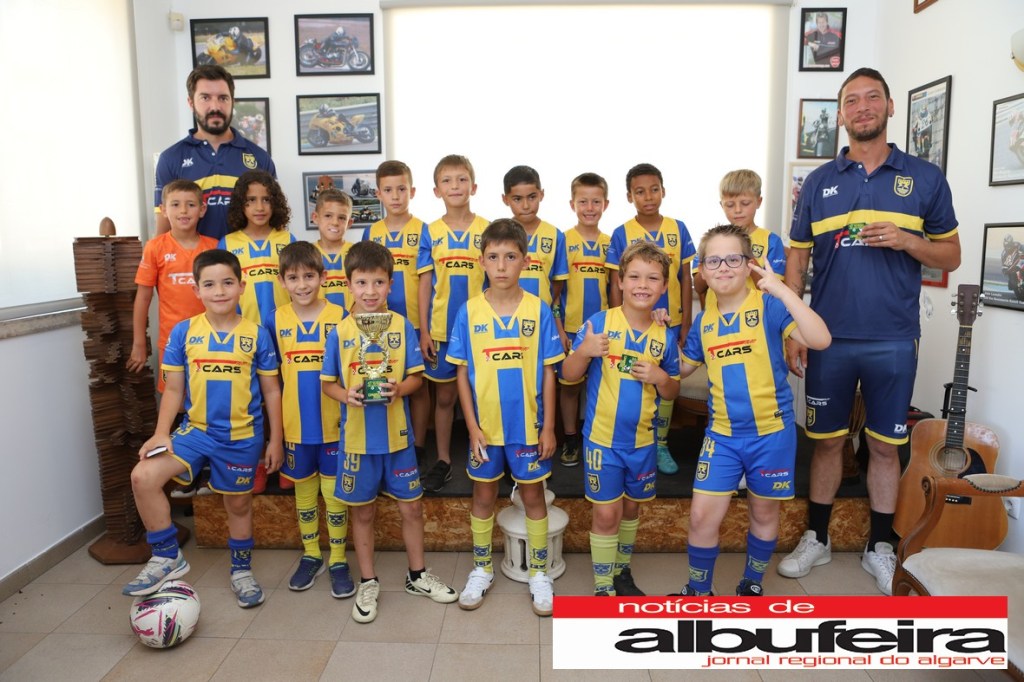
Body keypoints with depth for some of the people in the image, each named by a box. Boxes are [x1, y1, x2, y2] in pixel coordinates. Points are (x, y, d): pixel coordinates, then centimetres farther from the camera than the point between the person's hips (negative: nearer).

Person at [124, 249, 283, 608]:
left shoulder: (257, 335, -6)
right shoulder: (183, 332, -2)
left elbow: (271, 390, -1)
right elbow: (174, 388, 4)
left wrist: (275, 440, 0)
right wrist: (161, 432, -8)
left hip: (242, 436, -1)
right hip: (196, 430, 2)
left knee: (238, 503, 13)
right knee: (143, 477, -17)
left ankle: (242, 569, 38)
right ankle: (168, 556, 3)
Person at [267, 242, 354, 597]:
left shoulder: (339, 316, -7)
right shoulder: (276, 320, 0)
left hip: (333, 424, -2)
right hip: (295, 426, 3)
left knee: (334, 493, 7)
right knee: (304, 491, 15)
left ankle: (338, 561, 22)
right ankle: (311, 556, 32)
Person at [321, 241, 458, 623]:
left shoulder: (402, 327, -5)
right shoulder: (340, 332, -5)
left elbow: (416, 377, -2)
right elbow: (328, 383, 1)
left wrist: (399, 388, -22)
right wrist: (346, 395, -19)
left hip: (397, 436, 0)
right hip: (357, 438, 0)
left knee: (411, 507, 11)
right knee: (362, 512, 14)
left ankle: (417, 576, 33)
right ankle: (368, 583, 32)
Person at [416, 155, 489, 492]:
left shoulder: (486, 230, -1)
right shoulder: (430, 232, 2)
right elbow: (425, 283, 2)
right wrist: (423, 331, -2)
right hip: (441, 329, 1)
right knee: (444, 396, 11)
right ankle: (443, 460, 25)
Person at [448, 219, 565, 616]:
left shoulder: (538, 310, -7)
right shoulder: (469, 311, -6)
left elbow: (548, 373, -4)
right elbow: (463, 374, -2)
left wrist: (549, 427, -5)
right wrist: (473, 427, -6)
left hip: (528, 425, -1)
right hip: (484, 426, 1)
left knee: (533, 495, 13)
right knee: (483, 497, 16)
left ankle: (539, 573, 30)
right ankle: (481, 570, 34)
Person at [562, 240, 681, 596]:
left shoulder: (665, 335, -1)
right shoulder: (600, 322, -11)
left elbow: (672, 392, 7)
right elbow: (569, 374, -8)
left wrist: (661, 378, -15)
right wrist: (584, 351, -28)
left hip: (643, 440, 4)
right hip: (602, 438, -3)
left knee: (631, 507, 19)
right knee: (606, 513, 3)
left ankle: (622, 571, 40)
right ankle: (603, 587, 20)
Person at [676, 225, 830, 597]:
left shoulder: (769, 306, -11)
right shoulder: (703, 321, 3)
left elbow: (820, 339, -26)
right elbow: (683, 368, 16)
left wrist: (783, 290, -30)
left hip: (771, 431, -3)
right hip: (722, 434, 3)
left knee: (764, 512, 15)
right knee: (703, 515, -1)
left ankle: (752, 584, 38)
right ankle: (698, 590, 21)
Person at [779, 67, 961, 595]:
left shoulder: (925, 178, 4)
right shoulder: (819, 182, 6)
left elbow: (950, 256, 7)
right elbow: (796, 260, 6)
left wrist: (906, 240, -14)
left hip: (893, 342, 0)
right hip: (829, 339, 1)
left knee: (885, 446, 10)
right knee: (827, 441, 10)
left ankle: (880, 547, 26)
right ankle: (816, 540, 25)